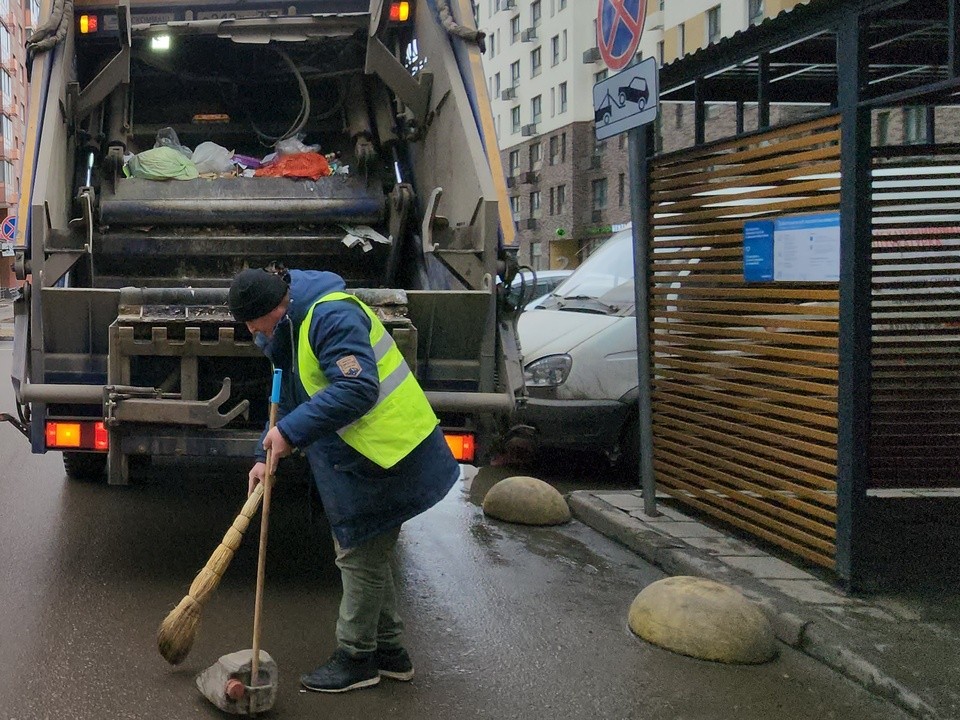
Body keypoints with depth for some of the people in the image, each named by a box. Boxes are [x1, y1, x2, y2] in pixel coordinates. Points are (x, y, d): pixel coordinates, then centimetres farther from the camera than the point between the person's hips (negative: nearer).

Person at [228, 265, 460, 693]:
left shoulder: (332, 316, -22)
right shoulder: (291, 329, 12)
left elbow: (357, 389, -32)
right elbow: (290, 399, 21)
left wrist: (290, 432, -29)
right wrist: (266, 457, 11)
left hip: (387, 454, -11)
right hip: (369, 456, 11)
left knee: (360, 558, 1)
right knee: (368, 554, 19)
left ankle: (355, 658, 15)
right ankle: (389, 651, 31)